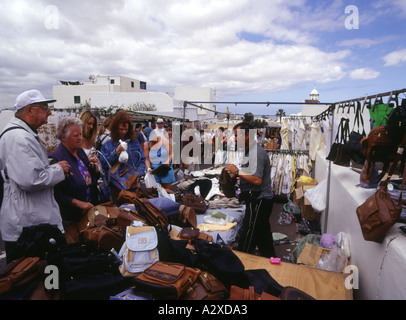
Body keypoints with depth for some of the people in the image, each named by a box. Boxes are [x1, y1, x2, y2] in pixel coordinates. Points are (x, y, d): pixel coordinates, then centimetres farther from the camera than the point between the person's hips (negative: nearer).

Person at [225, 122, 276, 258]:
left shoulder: (257, 153, -19)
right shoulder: (250, 151, 14)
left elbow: (257, 180, -27)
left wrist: (237, 171, -20)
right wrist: (235, 175, 8)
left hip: (259, 201, -11)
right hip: (262, 200, 11)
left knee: (247, 238, -3)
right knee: (263, 233, 20)